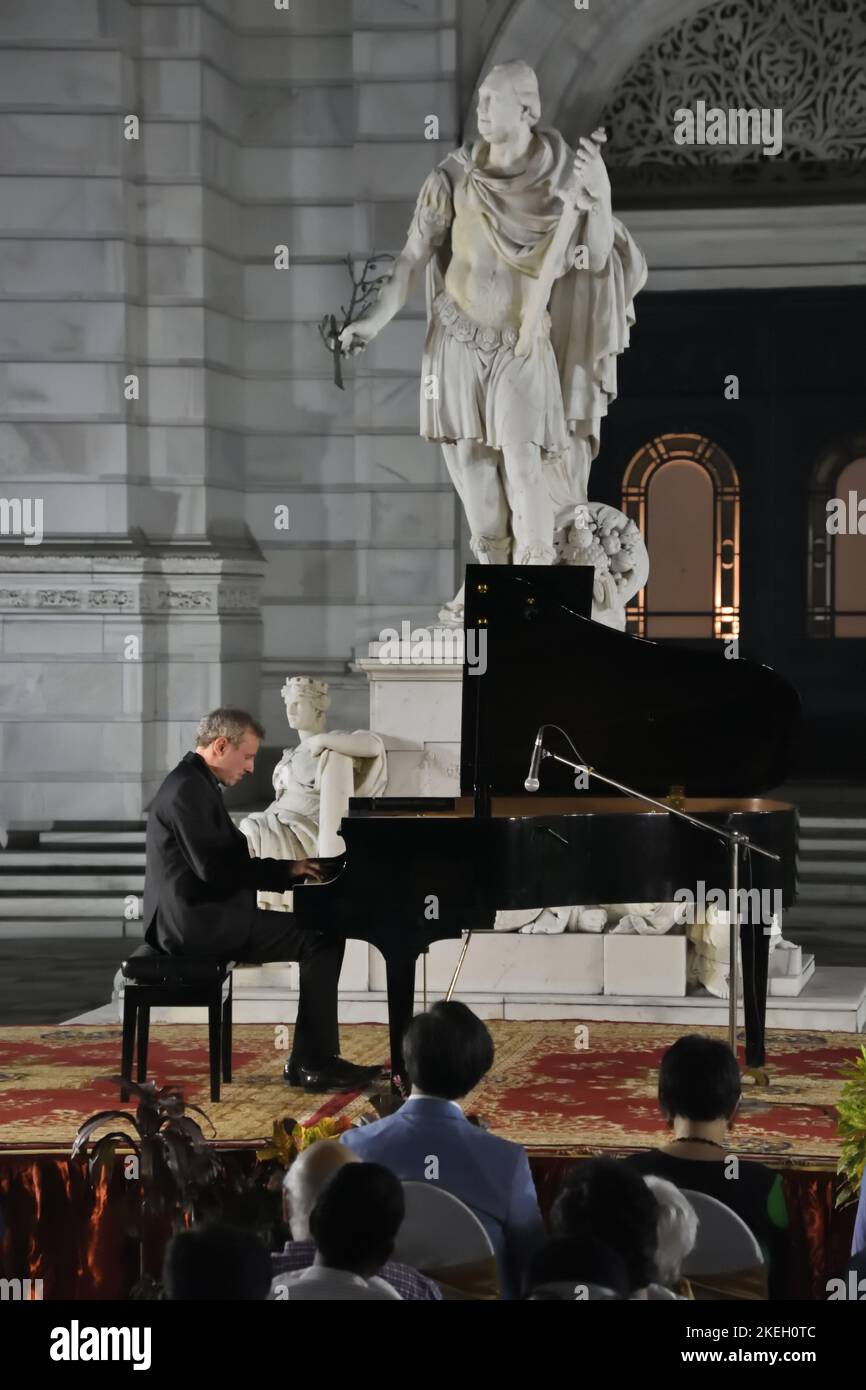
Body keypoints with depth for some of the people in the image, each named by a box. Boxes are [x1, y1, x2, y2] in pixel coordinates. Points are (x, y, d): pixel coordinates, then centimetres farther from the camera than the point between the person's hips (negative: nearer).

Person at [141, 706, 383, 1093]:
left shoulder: (196, 785, 18)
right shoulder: (188, 789, -16)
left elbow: (230, 858, 21)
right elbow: (214, 868, -22)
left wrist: (288, 870, 7)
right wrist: (285, 869, -12)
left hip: (198, 915, 11)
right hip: (199, 920, -11)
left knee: (318, 934, 9)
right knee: (322, 941, -13)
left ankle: (309, 1061, 6)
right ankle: (315, 1064, -10)